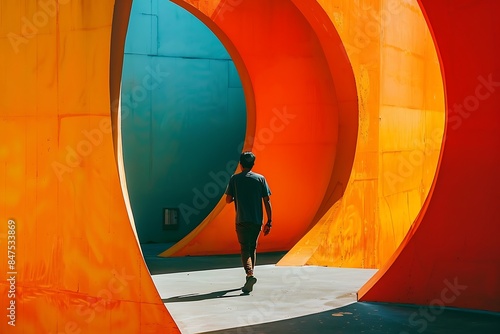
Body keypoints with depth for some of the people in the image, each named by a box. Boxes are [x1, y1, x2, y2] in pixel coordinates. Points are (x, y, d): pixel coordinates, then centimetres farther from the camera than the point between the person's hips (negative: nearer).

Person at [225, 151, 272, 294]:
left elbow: (228, 200, 1)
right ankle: (250, 276, 24)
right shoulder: (260, 179, 2)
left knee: (245, 248, -3)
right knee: (253, 248, 17)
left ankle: (250, 274, -26)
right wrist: (269, 222, 4)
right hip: (257, 220, 2)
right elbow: (267, 201, 0)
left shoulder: (234, 179, -1)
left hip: (241, 221, -2)